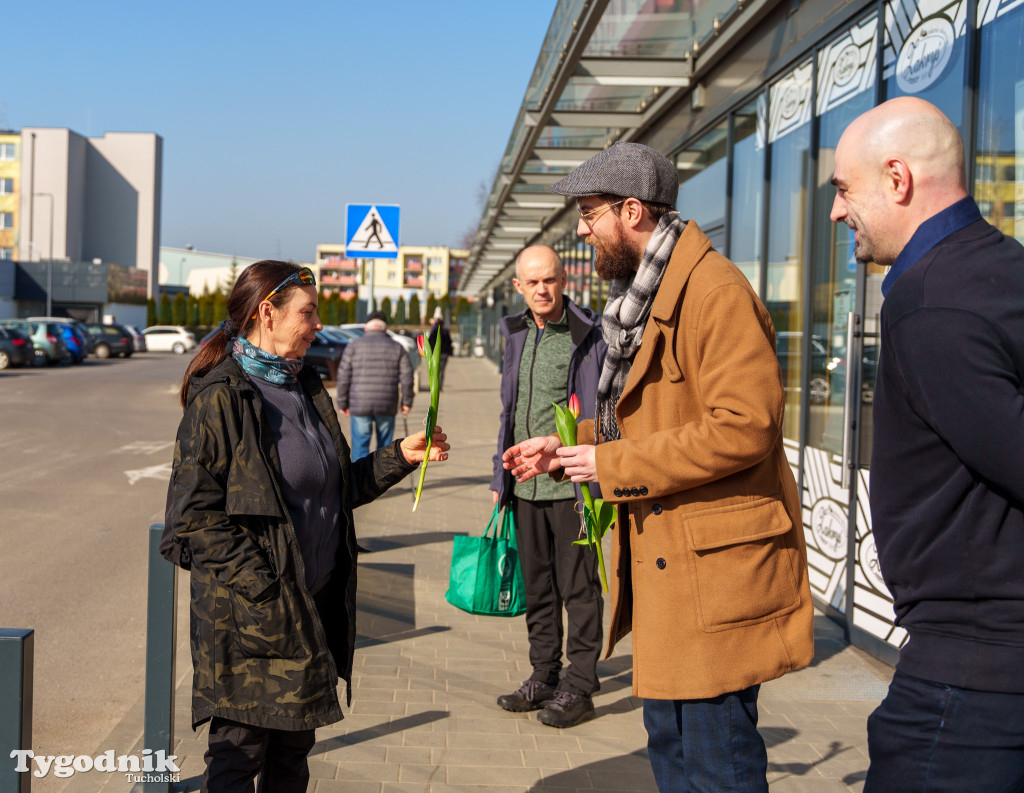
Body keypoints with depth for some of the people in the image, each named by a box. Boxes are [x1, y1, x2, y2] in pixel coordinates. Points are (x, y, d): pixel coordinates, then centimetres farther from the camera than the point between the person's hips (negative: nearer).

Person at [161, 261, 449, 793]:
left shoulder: (307, 388, 12)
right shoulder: (219, 397, -13)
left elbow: (338, 488, 17)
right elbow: (197, 512, -17)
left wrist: (400, 456, 6)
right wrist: (261, 590, -20)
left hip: (314, 604, 8)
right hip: (251, 615, -8)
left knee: (294, 747, 16)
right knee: (239, 749, 3)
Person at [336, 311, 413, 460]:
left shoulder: (354, 345, 4)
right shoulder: (396, 347, 7)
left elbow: (344, 376, 0)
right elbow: (406, 376, 2)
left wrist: (342, 403, 6)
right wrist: (407, 402, 10)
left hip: (360, 406, -1)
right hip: (387, 406, 1)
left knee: (360, 447, 2)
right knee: (385, 447, 13)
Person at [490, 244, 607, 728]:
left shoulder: (589, 336, -8)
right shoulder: (516, 334, 12)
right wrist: (500, 477, 18)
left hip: (571, 486, -6)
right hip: (525, 485, 6)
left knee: (578, 588, 2)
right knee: (537, 587, 14)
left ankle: (578, 687, 12)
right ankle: (544, 676, 26)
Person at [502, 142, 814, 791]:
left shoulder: (716, 291, -17)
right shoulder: (647, 294, 16)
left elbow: (743, 427, -26)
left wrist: (613, 465, -19)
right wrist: (568, 448, 12)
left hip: (714, 565, -10)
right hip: (666, 562, 10)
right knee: (669, 739, 20)